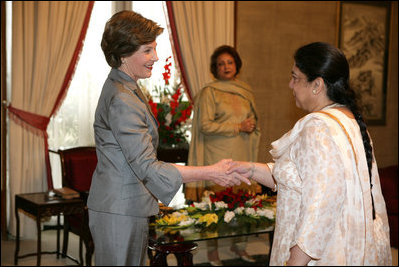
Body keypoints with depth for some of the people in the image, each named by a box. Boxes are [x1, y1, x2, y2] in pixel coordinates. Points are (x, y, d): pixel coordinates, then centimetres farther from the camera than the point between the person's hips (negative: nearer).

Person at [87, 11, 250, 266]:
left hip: (129, 208, 10)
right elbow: (147, 167, -25)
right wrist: (211, 172, -25)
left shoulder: (126, 89, 13)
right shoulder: (122, 100, -21)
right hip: (119, 213, -10)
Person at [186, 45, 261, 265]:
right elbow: (205, 125, -11)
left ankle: (239, 244, 21)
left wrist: (251, 128, 3)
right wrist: (238, 127, -11)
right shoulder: (209, 92, -3)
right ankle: (212, 249, 11)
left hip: (242, 156, 5)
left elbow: (253, 121, 26)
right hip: (218, 157, -5)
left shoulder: (245, 92, 15)